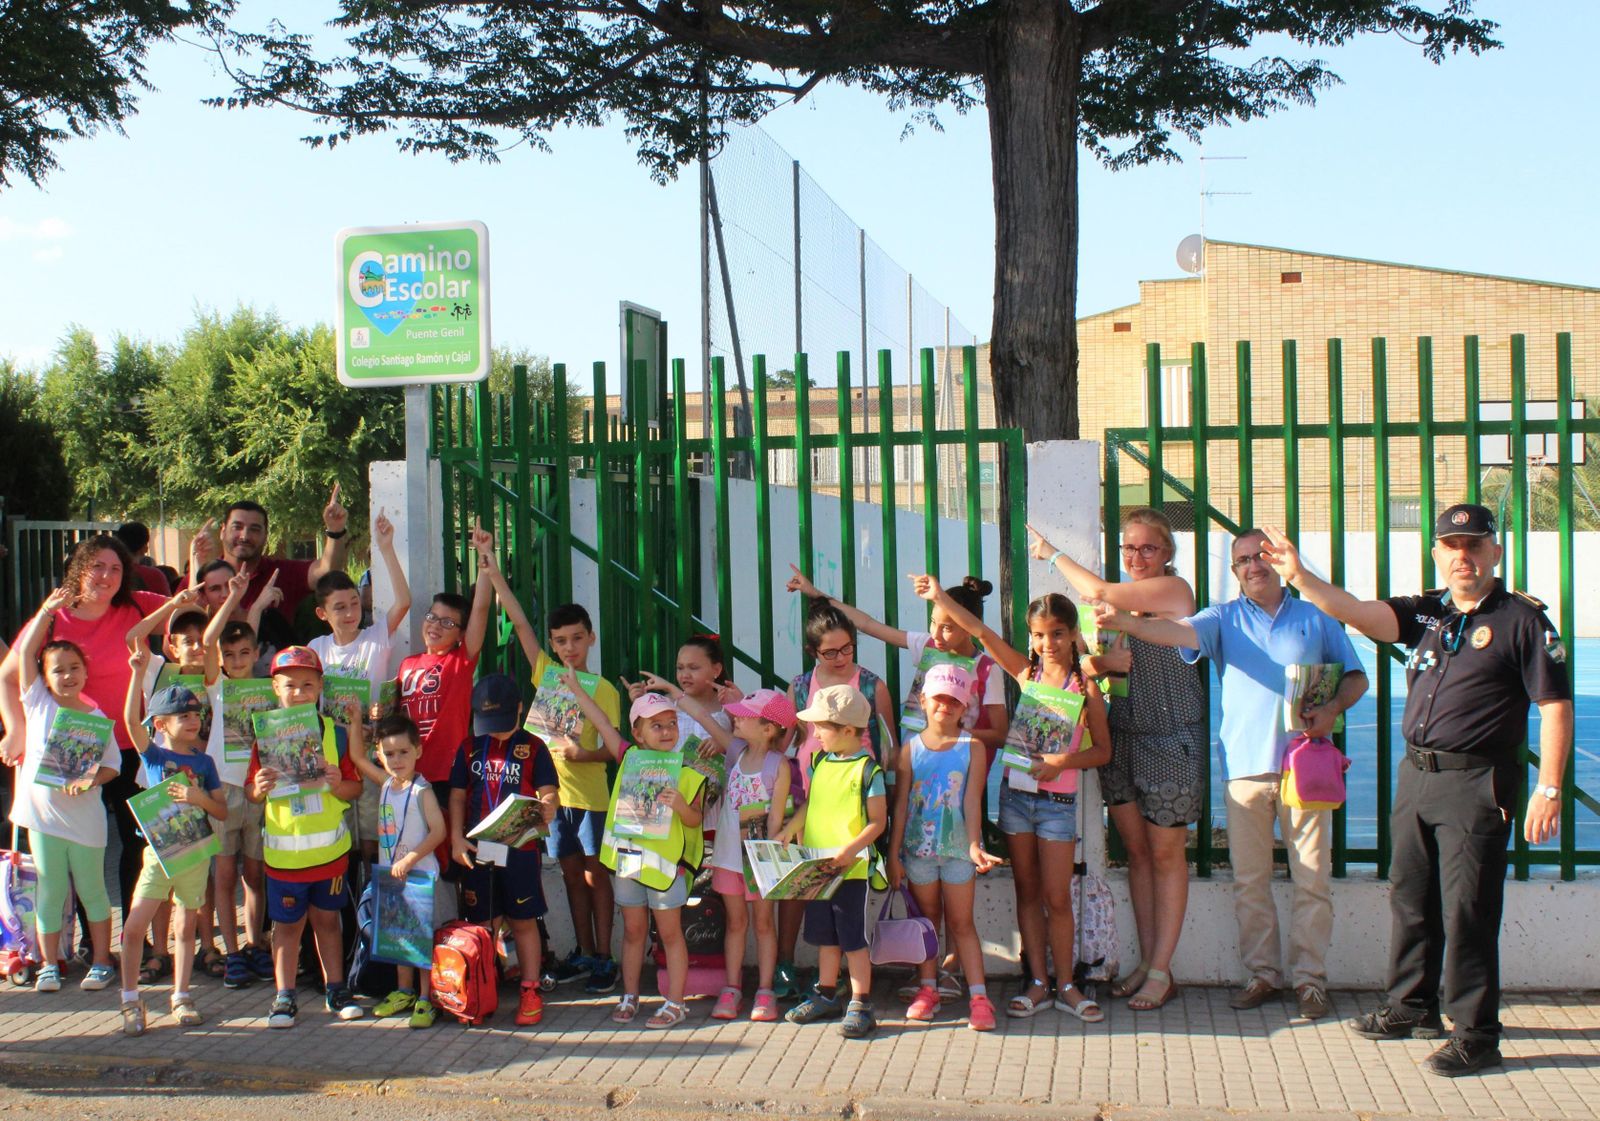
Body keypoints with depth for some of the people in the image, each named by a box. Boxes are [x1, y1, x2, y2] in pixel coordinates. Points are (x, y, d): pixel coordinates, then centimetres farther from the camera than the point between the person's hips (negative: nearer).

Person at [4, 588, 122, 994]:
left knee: (91, 890, 8)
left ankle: (101, 962, 18)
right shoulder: (38, 704, 0)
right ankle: (49, 965, 17)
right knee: (50, 892, 7)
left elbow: (113, 764, -1)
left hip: (83, 817, -1)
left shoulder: (97, 717, -2)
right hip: (43, 812, 1)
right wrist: (46, 611, -11)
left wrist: (90, 780, -20)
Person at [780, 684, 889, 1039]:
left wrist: (850, 849, -23)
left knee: (853, 939, -1)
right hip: (817, 868, 7)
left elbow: (878, 821, -13)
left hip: (851, 869, -7)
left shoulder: (867, 770, -13)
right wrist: (788, 831, 6)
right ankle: (826, 996, 29)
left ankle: (860, 1005, 8)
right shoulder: (819, 763, 8)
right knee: (825, 936, 17)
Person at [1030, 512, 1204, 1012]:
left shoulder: (1174, 589, -9)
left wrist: (1053, 554, -4)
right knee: (1136, 850, 9)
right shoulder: (1122, 598, 13)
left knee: (1165, 853, 0)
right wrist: (1104, 661, -18)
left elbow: (1099, 593, -19)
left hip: (1170, 739, -7)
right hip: (1122, 735, 7)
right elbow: (1090, 664, 6)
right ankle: (1146, 962, 17)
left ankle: (1161, 971, 6)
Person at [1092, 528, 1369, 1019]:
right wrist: (1124, 622, -28)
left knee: (1313, 878, 1)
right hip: (1246, 765, 1)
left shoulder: (1317, 619, 10)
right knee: (1249, 880, 5)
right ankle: (1262, 972, 17)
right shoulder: (1225, 619, 9)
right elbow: (1177, 631, -10)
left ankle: (1310, 976, 11)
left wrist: (1332, 708, -7)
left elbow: (1355, 677, 14)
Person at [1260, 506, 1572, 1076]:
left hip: (1477, 784, -7)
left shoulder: (1522, 619, -7)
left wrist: (1548, 789, -14)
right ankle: (1412, 1007, 31)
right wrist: (1301, 578, -15)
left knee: (1467, 911, -4)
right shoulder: (1426, 612, 11)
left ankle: (1476, 1034, 6)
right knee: (1410, 900, 15)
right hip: (1417, 774, 7)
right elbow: (1359, 613, -1)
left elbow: (1555, 707, -9)